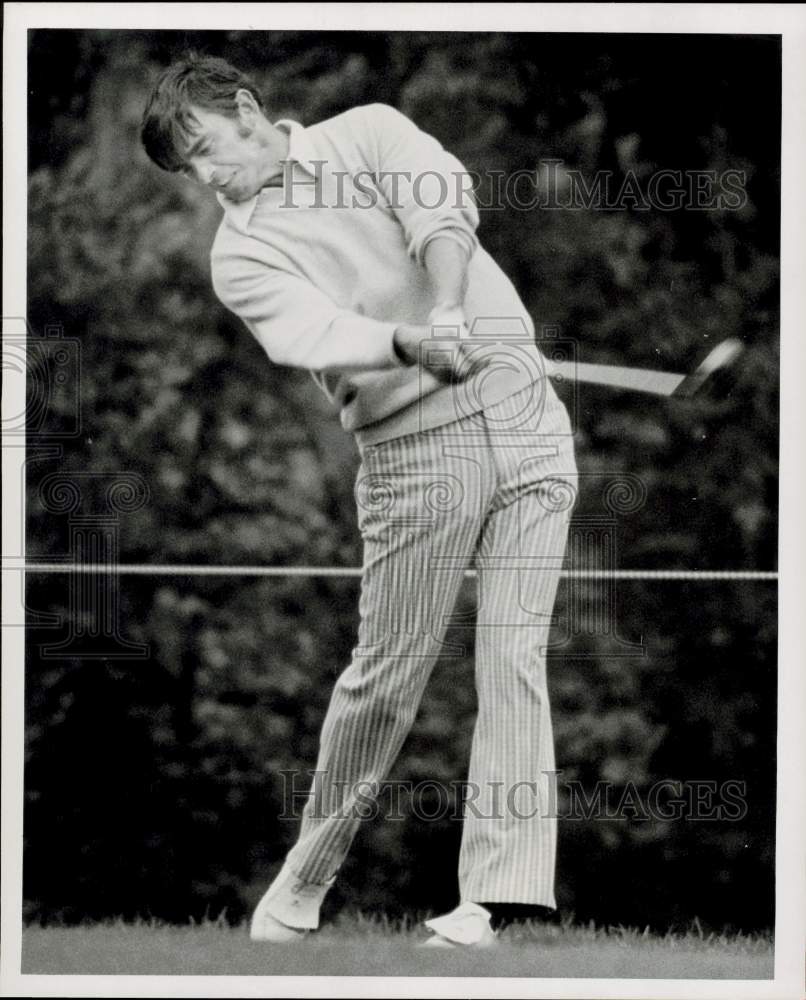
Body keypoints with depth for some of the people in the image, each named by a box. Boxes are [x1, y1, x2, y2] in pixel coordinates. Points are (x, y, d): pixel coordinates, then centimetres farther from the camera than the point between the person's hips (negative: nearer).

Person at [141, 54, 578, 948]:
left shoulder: (367, 132, 9)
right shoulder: (240, 255, 3)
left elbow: (442, 201, -12)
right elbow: (316, 334, -16)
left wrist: (450, 310, -30)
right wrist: (412, 346, -36)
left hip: (521, 410, 1)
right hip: (413, 448, -1)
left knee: (515, 655, -6)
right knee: (387, 673, -1)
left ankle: (496, 895, -7)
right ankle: (309, 871, 18)